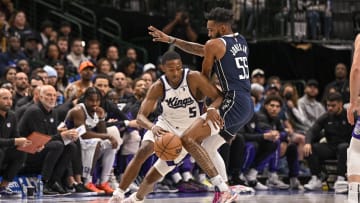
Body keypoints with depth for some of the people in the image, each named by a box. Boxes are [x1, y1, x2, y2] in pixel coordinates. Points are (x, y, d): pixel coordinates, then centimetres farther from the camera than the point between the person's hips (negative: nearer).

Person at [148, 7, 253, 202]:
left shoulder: (215, 44, -5)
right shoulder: (241, 41, 20)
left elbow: (204, 76, 8)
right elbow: (202, 50, 24)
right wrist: (170, 40, 23)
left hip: (234, 103, -10)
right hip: (248, 105, 10)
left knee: (188, 139, -15)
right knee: (209, 148, 21)